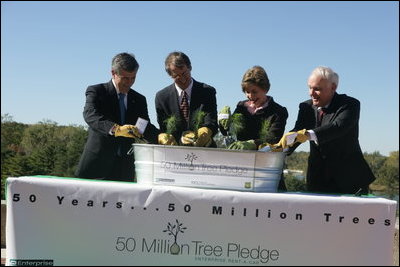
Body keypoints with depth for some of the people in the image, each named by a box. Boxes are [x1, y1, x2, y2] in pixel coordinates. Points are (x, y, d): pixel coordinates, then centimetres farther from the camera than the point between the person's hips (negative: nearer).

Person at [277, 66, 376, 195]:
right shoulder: (306, 107, 4)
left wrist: (309, 134, -45)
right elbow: (297, 132, -5)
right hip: (317, 179, 4)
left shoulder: (350, 104, -12)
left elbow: (339, 127, -30)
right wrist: (280, 146, -27)